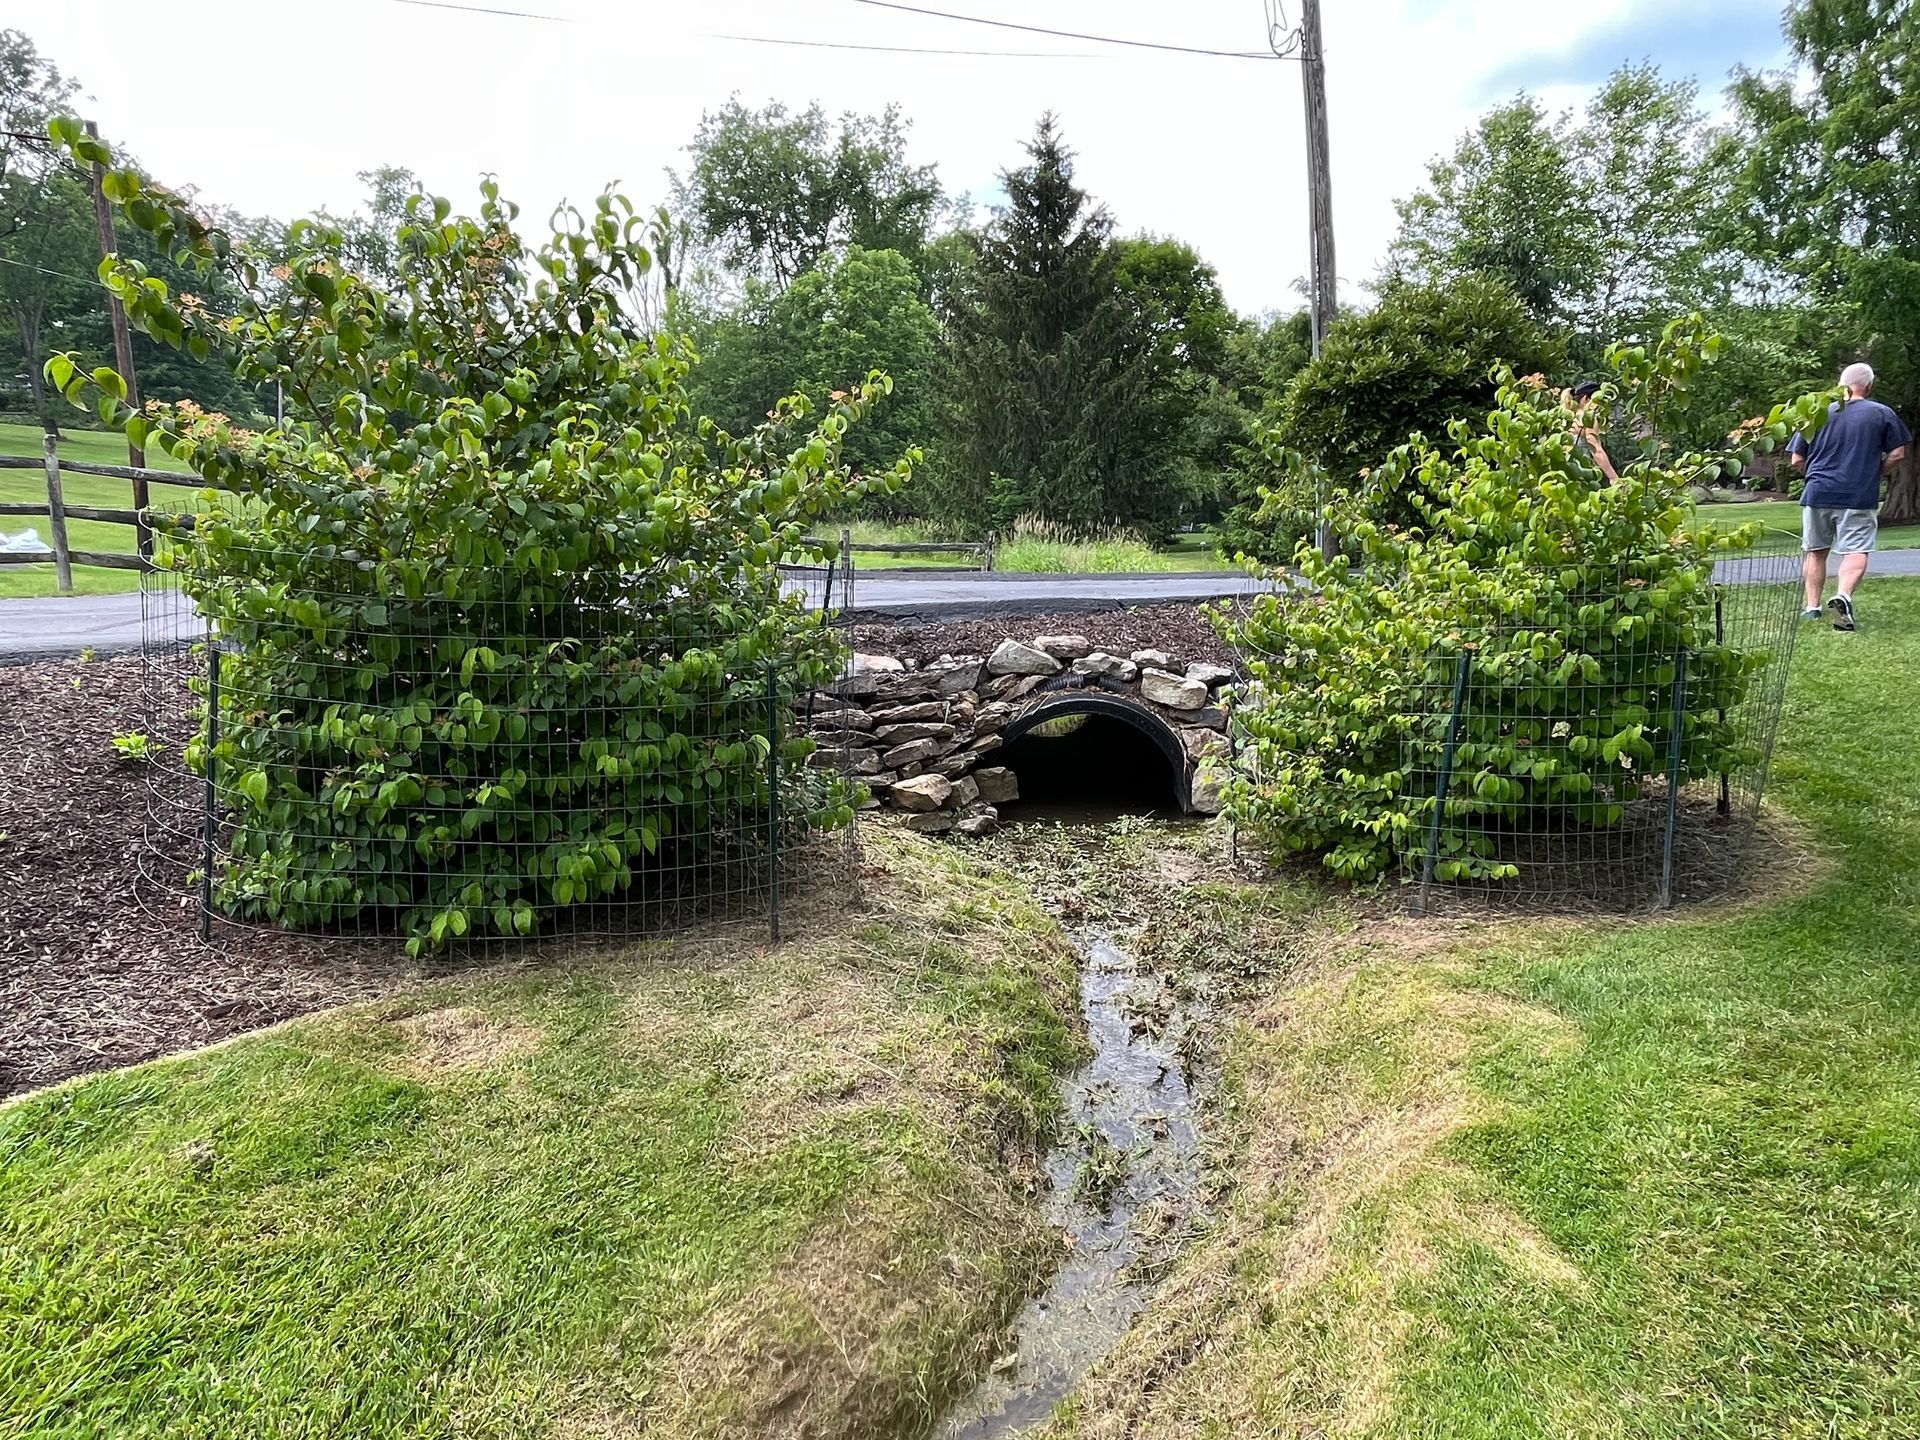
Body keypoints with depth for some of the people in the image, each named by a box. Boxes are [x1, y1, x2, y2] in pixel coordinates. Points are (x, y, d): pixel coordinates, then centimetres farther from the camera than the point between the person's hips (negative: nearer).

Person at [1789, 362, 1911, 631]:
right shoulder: (1883, 414, 3)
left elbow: (1797, 461, 7)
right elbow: (1897, 454, 1)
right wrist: (1874, 473, 16)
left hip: (1818, 494, 2)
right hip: (1860, 496, -2)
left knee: (1816, 551, 13)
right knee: (1856, 551, -4)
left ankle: (1812, 606, 14)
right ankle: (1843, 595, -29)